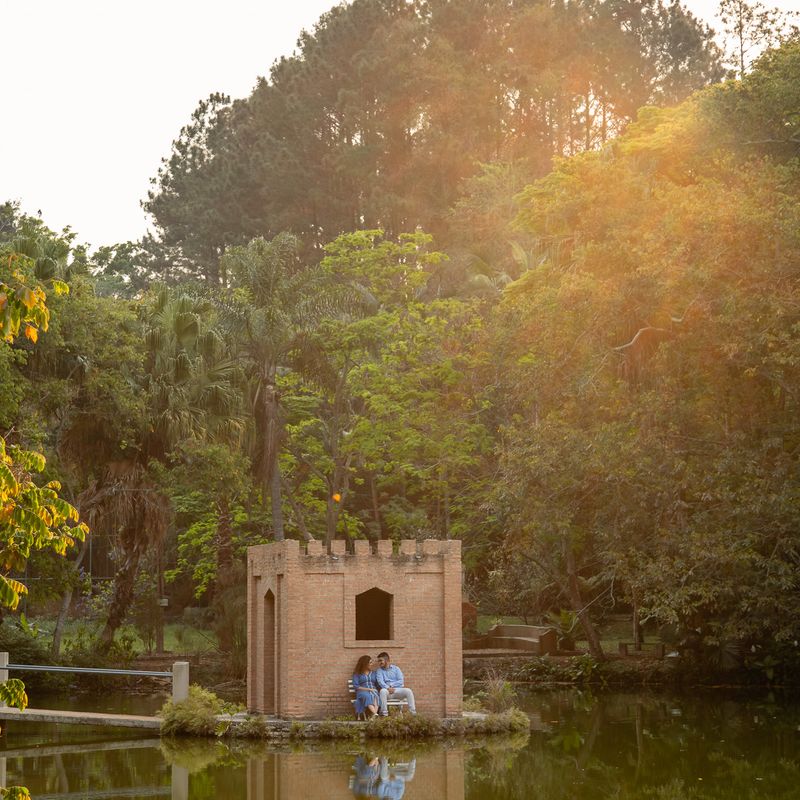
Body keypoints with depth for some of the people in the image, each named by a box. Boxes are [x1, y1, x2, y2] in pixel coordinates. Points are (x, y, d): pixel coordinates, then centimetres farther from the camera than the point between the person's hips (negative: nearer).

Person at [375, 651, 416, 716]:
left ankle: (413, 712, -27)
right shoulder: (379, 670, 11)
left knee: (408, 691, -27)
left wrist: (391, 685, -11)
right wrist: (388, 688, -25)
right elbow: (380, 682, -7)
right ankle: (384, 713, -37)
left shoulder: (396, 669, 14)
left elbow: (401, 681, 2)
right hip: (387, 690, -1)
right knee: (383, 691, -37)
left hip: (397, 690, 2)